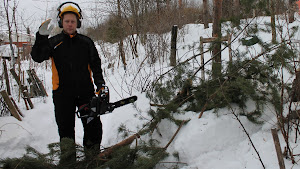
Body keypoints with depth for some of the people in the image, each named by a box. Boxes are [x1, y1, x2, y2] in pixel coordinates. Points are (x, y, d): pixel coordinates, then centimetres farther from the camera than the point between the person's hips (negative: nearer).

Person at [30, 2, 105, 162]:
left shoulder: (86, 42, 9)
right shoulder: (53, 42, 5)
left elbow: (95, 64, 12)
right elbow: (37, 57, -10)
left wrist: (100, 83, -1)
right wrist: (41, 37, -22)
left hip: (86, 91, 1)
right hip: (62, 93, -1)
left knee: (93, 127, 0)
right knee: (66, 129, 6)